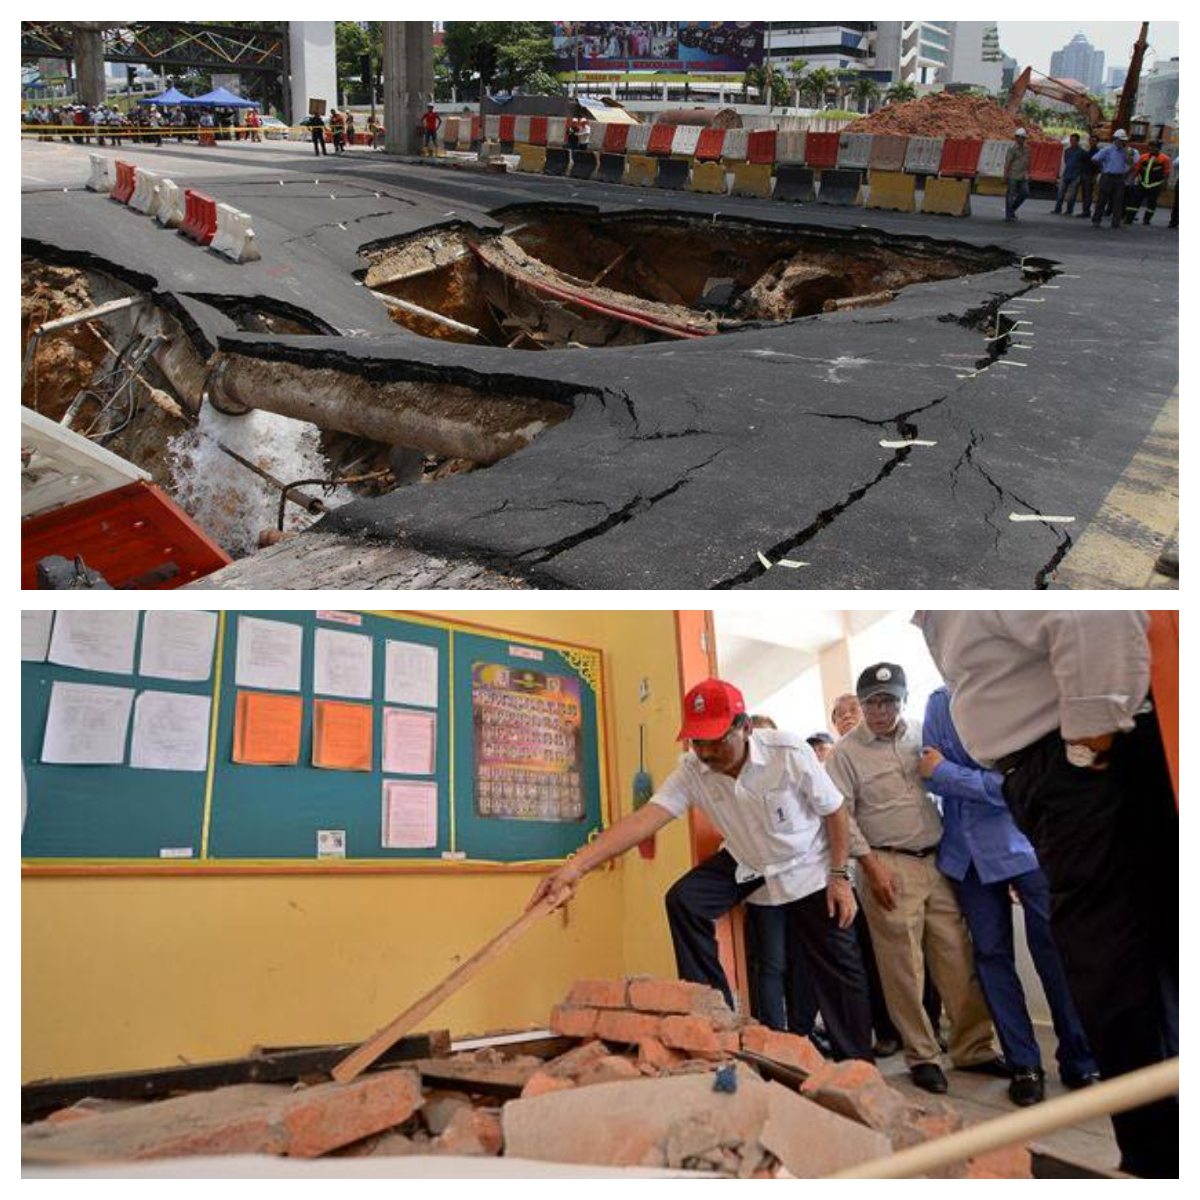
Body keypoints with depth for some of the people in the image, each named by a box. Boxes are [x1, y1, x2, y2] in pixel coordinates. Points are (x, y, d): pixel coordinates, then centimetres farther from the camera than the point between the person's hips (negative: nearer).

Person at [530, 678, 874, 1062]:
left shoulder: (790, 752, -29)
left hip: (808, 866, -3)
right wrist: (576, 866, -45)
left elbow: (835, 812, -15)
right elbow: (644, 818, -33)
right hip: (747, 863, 3)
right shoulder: (693, 770, -22)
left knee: (837, 966, -2)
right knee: (683, 901, -17)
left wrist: (839, 876, -14)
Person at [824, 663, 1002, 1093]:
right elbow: (840, 814, -5)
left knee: (959, 961, 5)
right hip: (890, 868, -3)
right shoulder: (846, 752, -1)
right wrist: (871, 864, -11)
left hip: (939, 861, 4)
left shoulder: (924, 735, 10)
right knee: (904, 968, 0)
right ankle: (921, 1055, 14)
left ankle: (973, 1048, 18)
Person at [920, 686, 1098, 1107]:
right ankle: (1024, 1065, 20)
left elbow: (1015, 784, -20)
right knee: (991, 955, 8)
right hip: (967, 850, 4)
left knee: (1053, 950, -1)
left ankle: (1080, 1063, 14)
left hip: (1023, 845, -4)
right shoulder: (940, 702, -1)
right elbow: (934, 777, 1)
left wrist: (945, 772, -15)